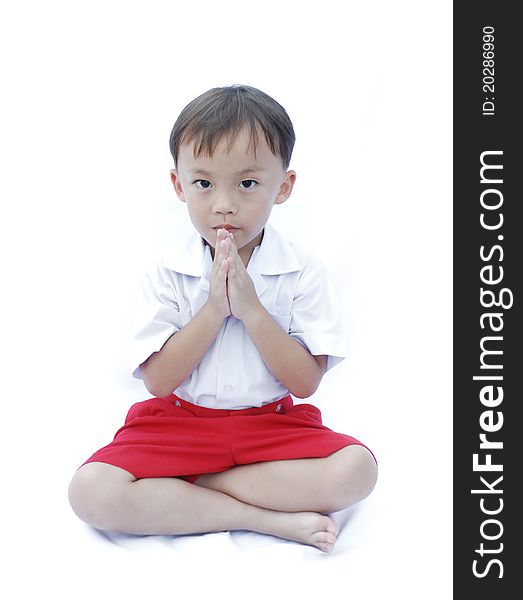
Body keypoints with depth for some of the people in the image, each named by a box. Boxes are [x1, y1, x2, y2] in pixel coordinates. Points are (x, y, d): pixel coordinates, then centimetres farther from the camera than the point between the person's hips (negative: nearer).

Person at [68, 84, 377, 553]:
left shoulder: (302, 272, -5)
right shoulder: (169, 274, -3)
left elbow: (305, 382, -10)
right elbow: (158, 380, -10)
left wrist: (250, 308, -21)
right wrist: (215, 308, -20)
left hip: (273, 423, 0)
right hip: (180, 422, 0)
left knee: (356, 468, -27)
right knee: (90, 491, -25)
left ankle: (177, 492, -16)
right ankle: (271, 518, -22)